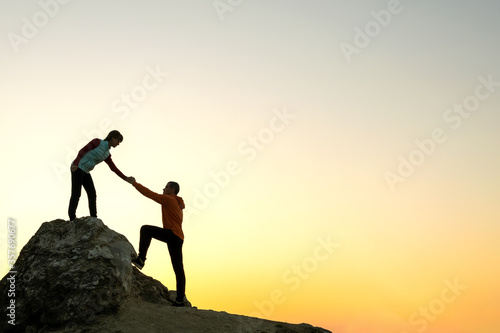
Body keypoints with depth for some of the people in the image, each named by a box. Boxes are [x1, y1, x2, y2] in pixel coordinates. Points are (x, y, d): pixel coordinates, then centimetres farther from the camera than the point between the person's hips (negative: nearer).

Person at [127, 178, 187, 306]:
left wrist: (134, 183, 5)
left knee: (145, 229, -7)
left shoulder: (168, 199, 0)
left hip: (172, 234, -9)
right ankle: (180, 299, 4)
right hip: (178, 238, 9)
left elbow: (149, 194, -2)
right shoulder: (178, 204, 27)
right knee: (178, 269, 5)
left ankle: (141, 259, -14)